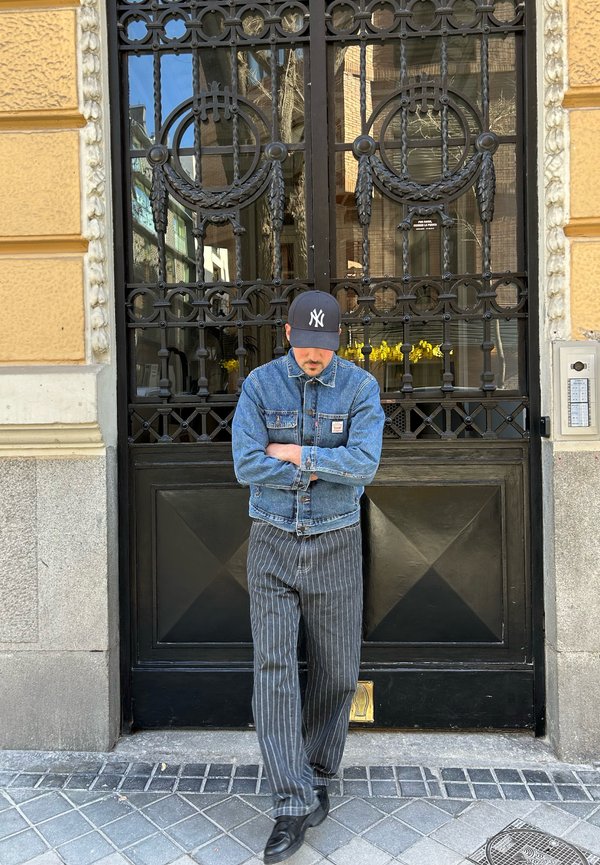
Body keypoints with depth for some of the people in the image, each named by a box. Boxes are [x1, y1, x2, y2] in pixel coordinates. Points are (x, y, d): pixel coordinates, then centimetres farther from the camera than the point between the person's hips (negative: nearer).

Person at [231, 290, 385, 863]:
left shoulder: (360, 387, -4)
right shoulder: (260, 383, -3)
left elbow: (364, 463, -16)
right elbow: (247, 465, -13)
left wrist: (294, 454, -14)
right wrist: (323, 468, -14)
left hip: (335, 543, 1)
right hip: (272, 543, 0)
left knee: (336, 671, 10)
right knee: (274, 666, -5)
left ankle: (317, 776, 33)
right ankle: (293, 804, 7)